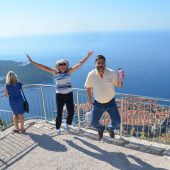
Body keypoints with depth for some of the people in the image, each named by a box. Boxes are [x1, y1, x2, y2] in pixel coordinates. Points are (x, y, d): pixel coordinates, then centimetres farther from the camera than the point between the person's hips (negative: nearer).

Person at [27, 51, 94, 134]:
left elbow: (79, 64, -2)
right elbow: (44, 67, -13)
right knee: (59, 113, 3)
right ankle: (58, 128, 27)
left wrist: (88, 56, -4)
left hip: (69, 94, 2)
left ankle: (68, 124, 36)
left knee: (71, 112, 6)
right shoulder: (55, 72, -5)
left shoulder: (69, 71, 0)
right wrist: (32, 62, -19)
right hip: (60, 95, -2)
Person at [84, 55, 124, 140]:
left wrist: (121, 79, -29)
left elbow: (119, 85, -7)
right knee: (93, 123, 4)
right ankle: (100, 129, 43)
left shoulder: (112, 73, -16)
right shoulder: (91, 74, -14)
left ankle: (111, 128, 39)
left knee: (117, 122, -1)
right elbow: (88, 88, 2)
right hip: (98, 103, 1)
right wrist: (90, 100, 0)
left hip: (111, 102, 0)